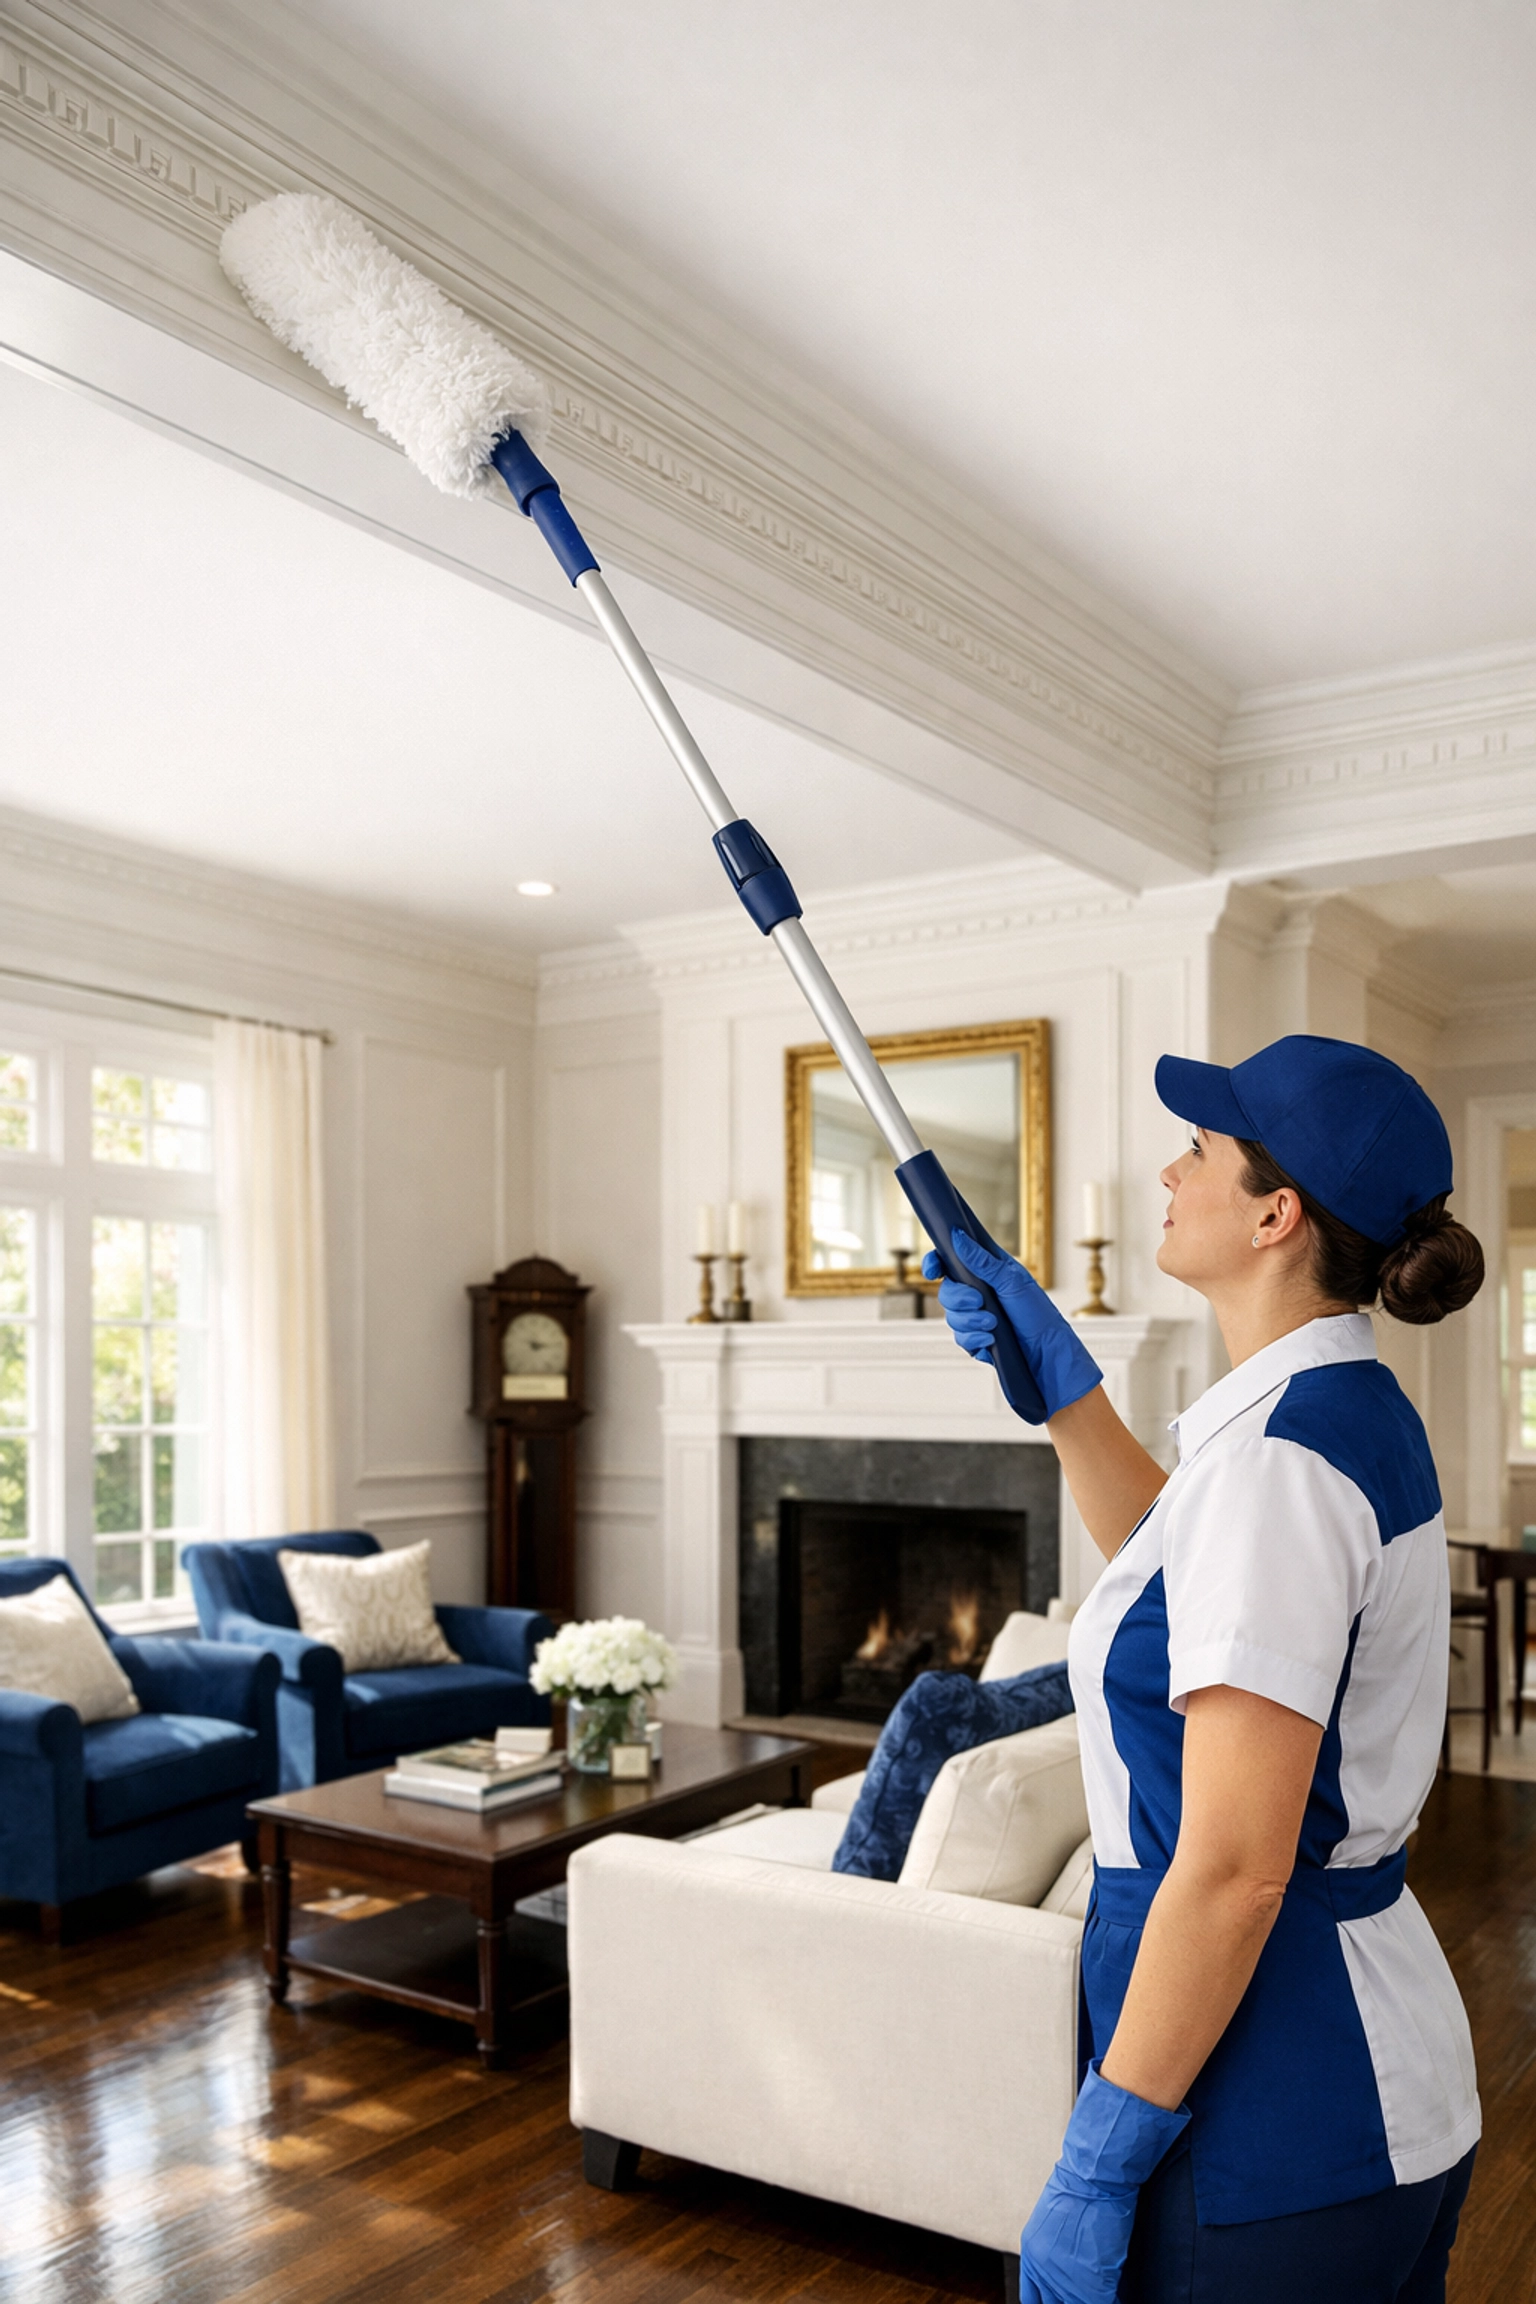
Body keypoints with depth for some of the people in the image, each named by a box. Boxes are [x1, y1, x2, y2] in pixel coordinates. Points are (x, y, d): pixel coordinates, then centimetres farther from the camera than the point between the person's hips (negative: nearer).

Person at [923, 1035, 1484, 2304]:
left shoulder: (1279, 1454, -25)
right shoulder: (1355, 1413, 4)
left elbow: (1233, 1873, -27)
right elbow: (1178, 1568, 24)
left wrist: (1098, 2165, -19)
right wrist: (1058, 1372, 17)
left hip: (1278, 2116, -9)